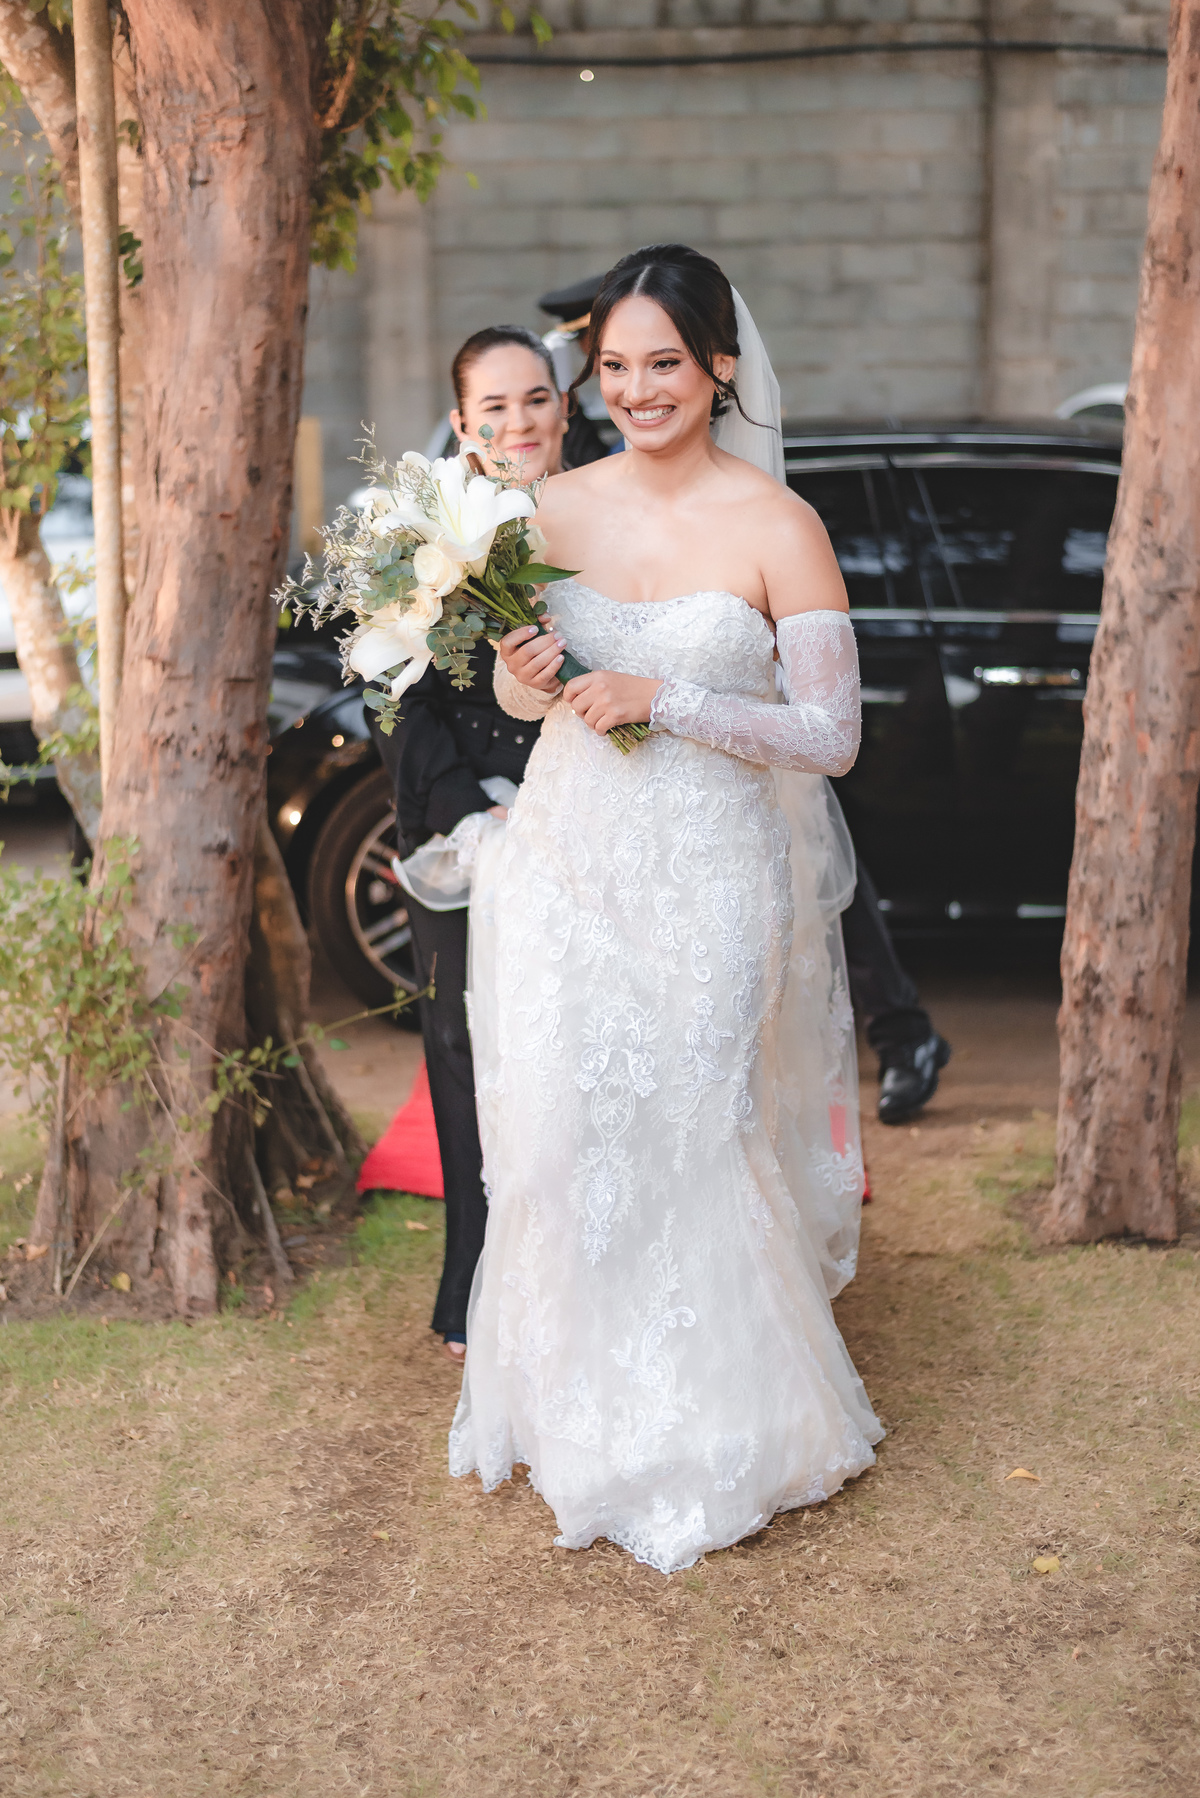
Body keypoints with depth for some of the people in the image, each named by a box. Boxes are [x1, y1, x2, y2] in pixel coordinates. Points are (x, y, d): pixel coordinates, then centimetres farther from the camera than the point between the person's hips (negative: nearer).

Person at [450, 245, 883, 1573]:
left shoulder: (777, 529, -8)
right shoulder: (556, 508, 4)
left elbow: (832, 734, -9)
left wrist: (667, 701, -19)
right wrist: (525, 681, -10)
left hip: (708, 879, -3)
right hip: (567, 864, 3)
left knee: (688, 1140, 3)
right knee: (560, 1139, 4)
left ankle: (706, 1427, 24)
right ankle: (570, 1407, 26)